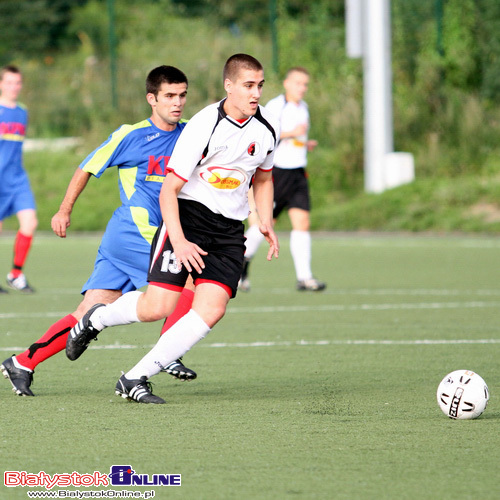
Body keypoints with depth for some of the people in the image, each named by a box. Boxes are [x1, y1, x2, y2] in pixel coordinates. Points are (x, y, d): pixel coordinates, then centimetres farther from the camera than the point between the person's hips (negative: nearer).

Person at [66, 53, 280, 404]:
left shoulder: (267, 128, 3)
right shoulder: (204, 126, -16)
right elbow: (169, 190, -15)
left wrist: (266, 222, 8)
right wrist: (179, 241, -25)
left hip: (229, 230, 5)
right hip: (187, 216, -5)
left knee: (212, 309, -14)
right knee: (157, 307, -15)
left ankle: (135, 379, -8)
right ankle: (96, 319, 19)